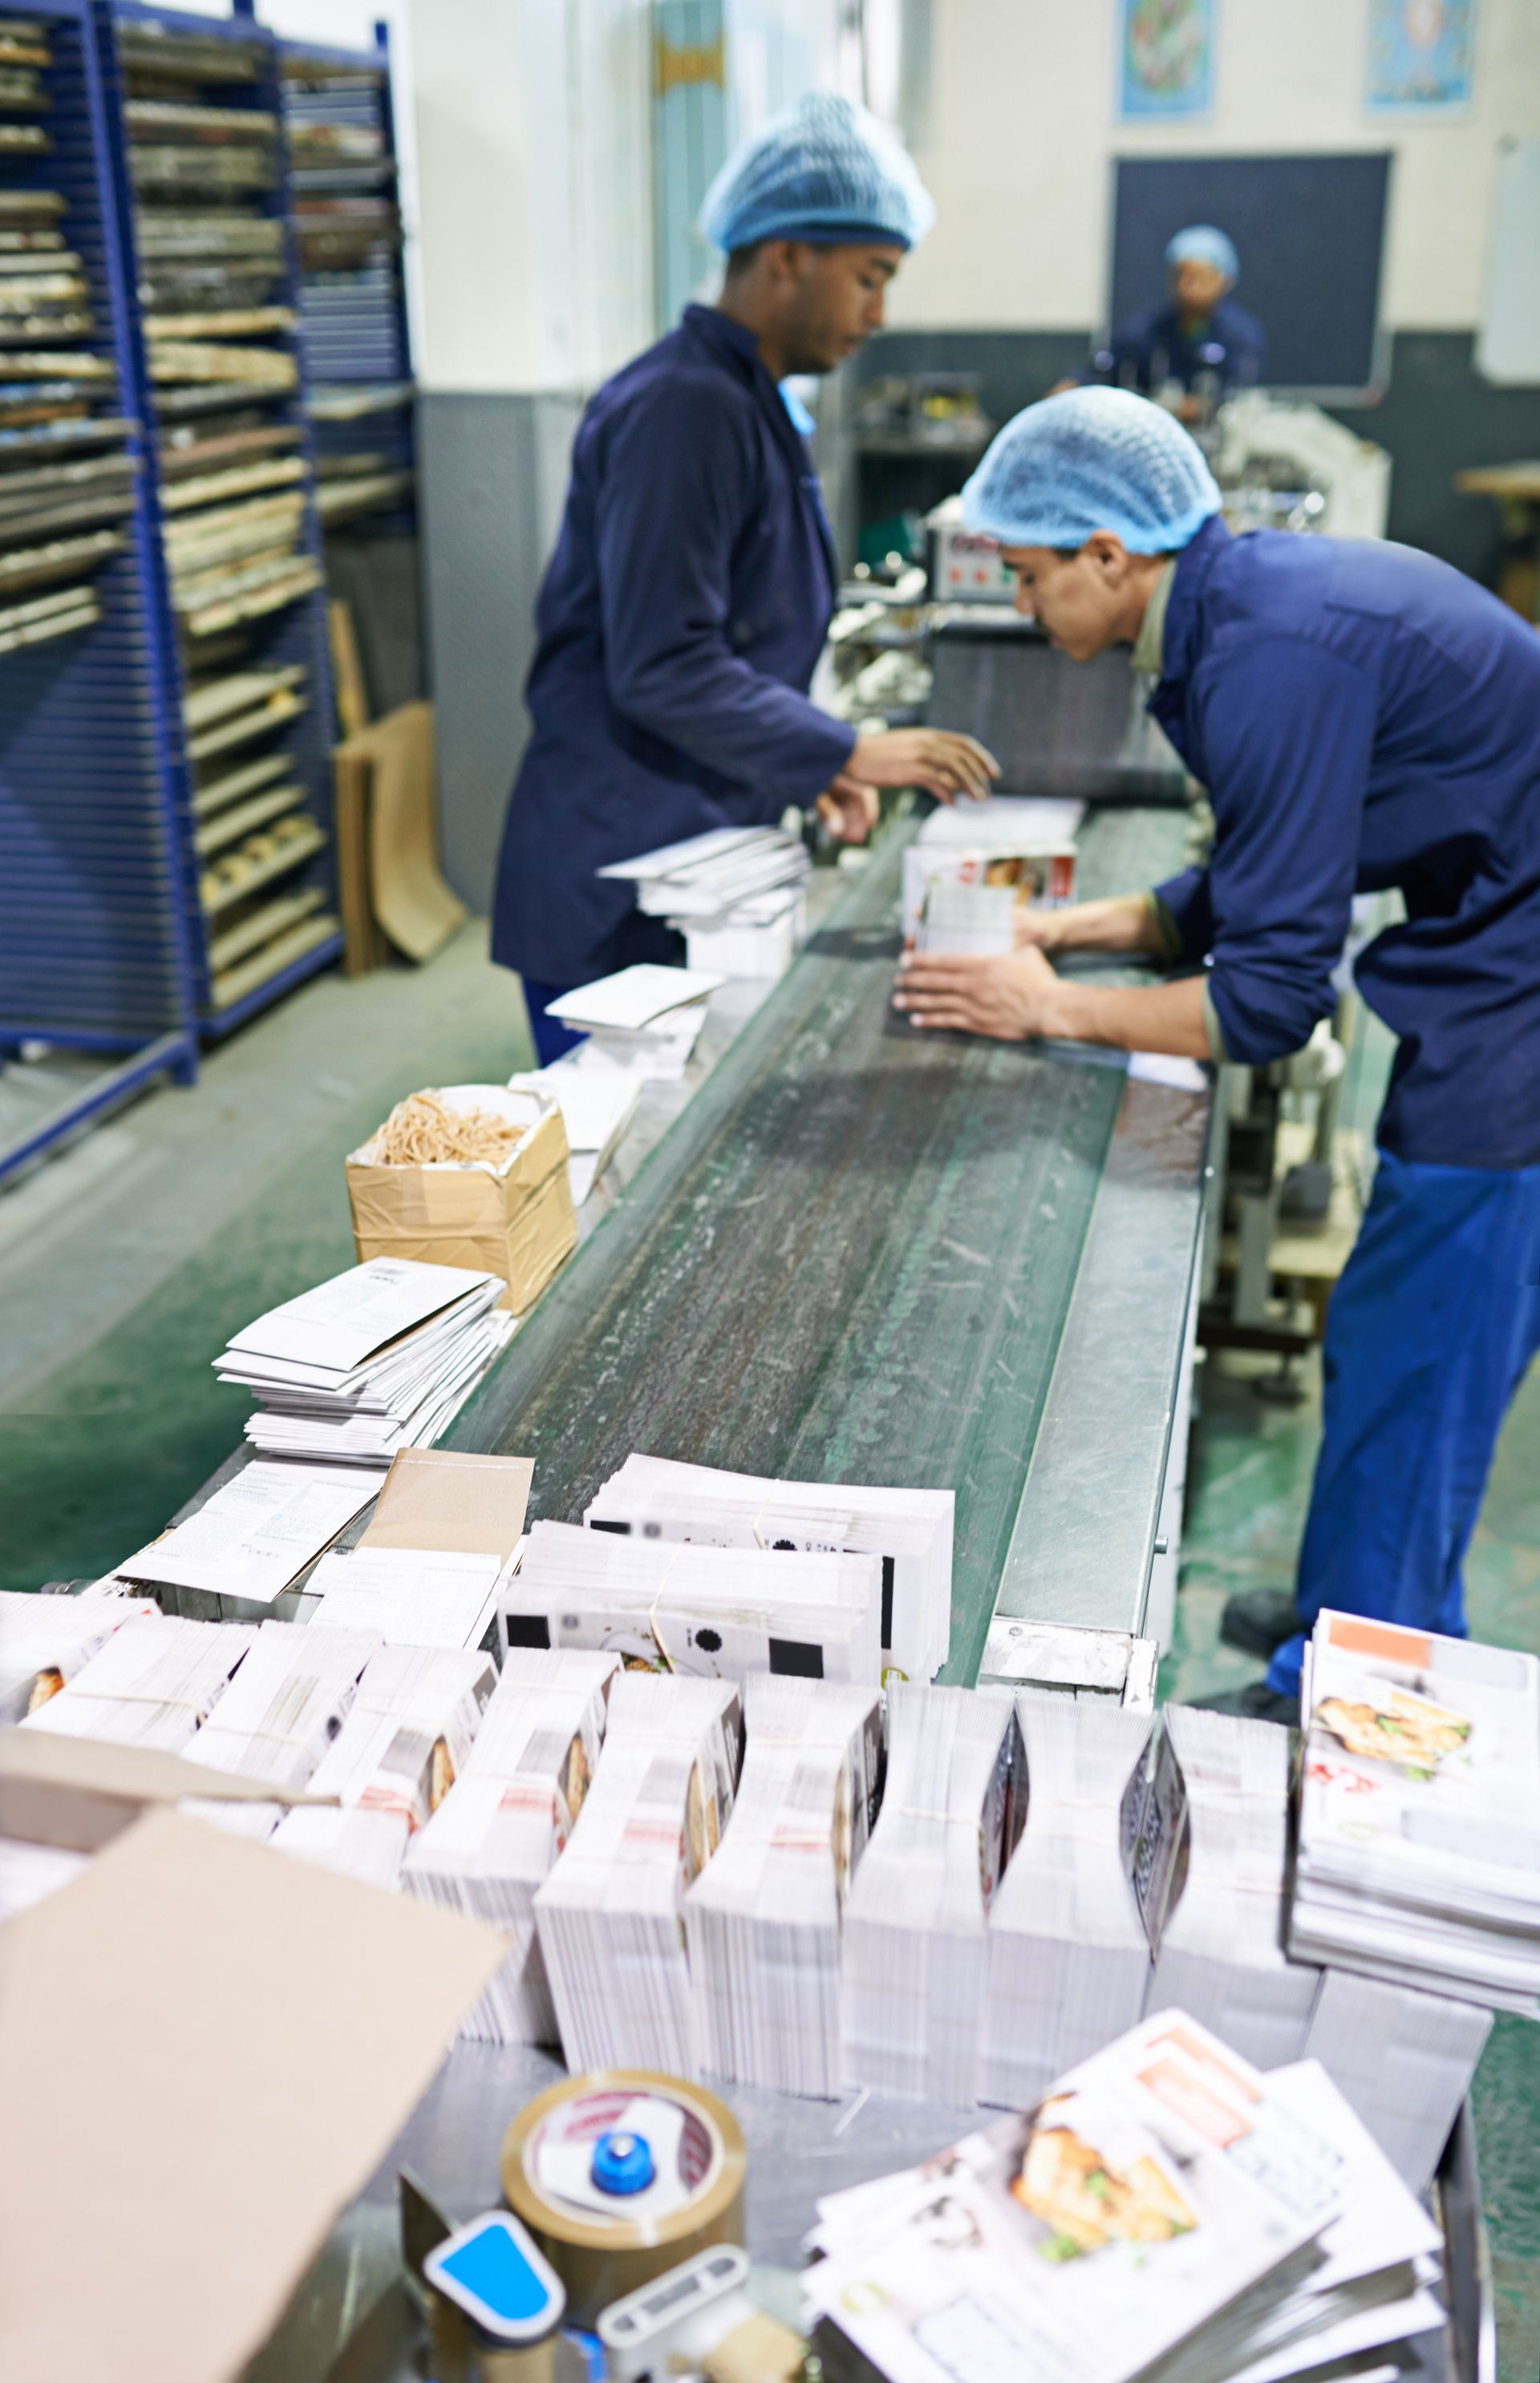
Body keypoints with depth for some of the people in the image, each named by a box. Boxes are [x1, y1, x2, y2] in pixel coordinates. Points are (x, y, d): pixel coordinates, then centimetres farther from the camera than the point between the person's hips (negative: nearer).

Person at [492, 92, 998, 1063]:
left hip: (695, 867, 10)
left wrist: (812, 765, 11)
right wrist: (845, 753, -19)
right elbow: (661, 669, -24)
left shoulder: (747, 403, 16)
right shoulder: (683, 408, -17)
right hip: (619, 900, -10)